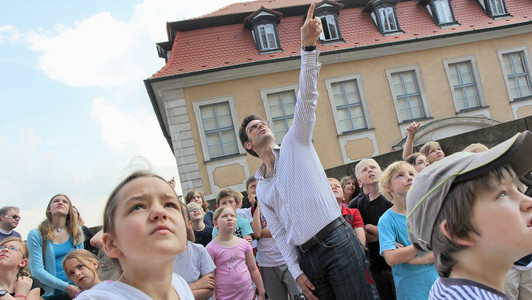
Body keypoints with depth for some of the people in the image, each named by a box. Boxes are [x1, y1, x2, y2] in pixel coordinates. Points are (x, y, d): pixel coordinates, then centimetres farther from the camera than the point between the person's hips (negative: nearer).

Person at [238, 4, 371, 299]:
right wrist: (296, 272, 6)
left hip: (337, 241, -4)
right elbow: (279, 234, 15)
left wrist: (308, 46, -19)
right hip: (306, 256, 4)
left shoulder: (295, 143, 7)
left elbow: (306, 97, -8)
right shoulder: (261, 188, 17)